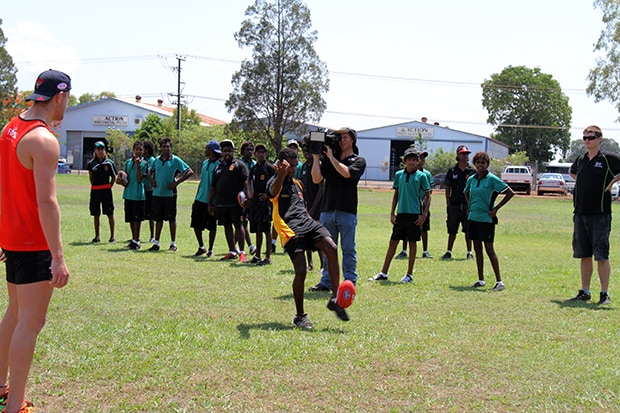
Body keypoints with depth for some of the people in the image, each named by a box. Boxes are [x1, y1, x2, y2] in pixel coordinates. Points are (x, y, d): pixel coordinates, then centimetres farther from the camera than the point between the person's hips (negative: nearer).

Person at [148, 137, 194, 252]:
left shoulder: (175, 160, -5)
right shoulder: (157, 160, 9)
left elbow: (190, 172, -6)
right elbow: (152, 172, 27)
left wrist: (177, 182, -10)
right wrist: (152, 180, 7)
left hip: (170, 194, -4)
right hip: (157, 194, 4)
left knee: (171, 219, 2)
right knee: (158, 219, 9)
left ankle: (173, 243, 10)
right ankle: (156, 243, 15)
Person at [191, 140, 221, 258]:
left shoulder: (218, 165, -10)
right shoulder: (205, 163, 12)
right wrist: (196, 199, 17)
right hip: (200, 200, 7)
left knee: (212, 226, 4)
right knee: (196, 224, 9)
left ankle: (210, 250, 16)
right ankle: (201, 247, 24)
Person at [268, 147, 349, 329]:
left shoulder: (297, 183, 25)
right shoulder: (275, 182, -1)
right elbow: (274, 190, -28)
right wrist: (281, 174, -50)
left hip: (307, 224, 6)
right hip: (290, 231, -6)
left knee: (331, 247, -21)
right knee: (301, 271, -12)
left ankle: (335, 298, -14)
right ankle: (300, 316, 6)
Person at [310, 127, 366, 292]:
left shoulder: (358, 160, 5)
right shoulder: (327, 159, 13)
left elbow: (346, 173, -15)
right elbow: (316, 179, 1)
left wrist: (331, 156, -9)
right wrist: (316, 156, -3)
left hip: (347, 212, -3)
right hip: (327, 210, 3)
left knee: (348, 250, 2)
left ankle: (350, 283, 8)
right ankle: (326, 282, 15)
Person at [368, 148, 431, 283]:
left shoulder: (421, 176, -3)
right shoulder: (399, 174, 7)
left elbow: (428, 197, -1)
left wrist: (424, 215, -8)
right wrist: (392, 213, 8)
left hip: (415, 214, -3)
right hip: (401, 214, 3)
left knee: (412, 243, 4)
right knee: (393, 242, 5)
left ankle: (409, 274, 13)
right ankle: (383, 273, 9)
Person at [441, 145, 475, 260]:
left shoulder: (472, 171, 6)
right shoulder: (452, 171, 6)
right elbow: (448, 189, 8)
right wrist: (448, 204, 1)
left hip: (468, 205, 0)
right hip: (454, 205, 0)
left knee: (468, 231, 3)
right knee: (452, 231, 5)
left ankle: (469, 252, 11)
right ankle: (449, 252, 12)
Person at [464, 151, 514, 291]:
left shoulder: (492, 179, -10)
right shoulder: (471, 179, 7)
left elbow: (510, 193, -12)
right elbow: (466, 193, 28)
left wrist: (496, 209, -12)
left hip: (486, 218, -6)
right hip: (473, 217, 6)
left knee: (489, 249, -8)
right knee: (477, 249, 10)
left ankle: (499, 281, -3)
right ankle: (480, 280, 17)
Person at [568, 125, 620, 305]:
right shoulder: (580, 160, 11)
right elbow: (572, 172, 32)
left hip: (600, 214, -6)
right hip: (580, 214, 6)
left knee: (601, 256, -3)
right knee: (584, 255, 10)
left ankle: (605, 293, 4)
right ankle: (585, 292, 18)